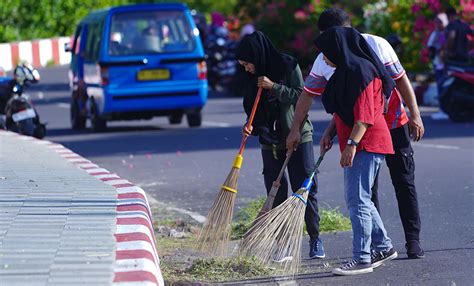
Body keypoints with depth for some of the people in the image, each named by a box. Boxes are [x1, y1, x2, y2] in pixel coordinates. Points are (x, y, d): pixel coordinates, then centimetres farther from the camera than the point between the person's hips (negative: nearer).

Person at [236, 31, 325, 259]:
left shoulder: (288, 66, -9)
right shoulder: (252, 78, 6)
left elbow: (301, 97, -14)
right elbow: (254, 110, 11)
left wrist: (274, 87, -21)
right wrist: (251, 127, -8)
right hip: (270, 143, 4)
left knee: (305, 189, -2)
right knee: (276, 194, 1)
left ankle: (315, 239, 8)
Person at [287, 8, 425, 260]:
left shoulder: (376, 46, -13)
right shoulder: (324, 60, -6)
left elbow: (401, 80, -6)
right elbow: (307, 94, 3)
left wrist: (414, 115, -6)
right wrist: (295, 130, 3)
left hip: (393, 123, -2)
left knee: (404, 183, 3)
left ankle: (413, 240, 11)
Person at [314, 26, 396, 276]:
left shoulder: (361, 70, -16)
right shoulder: (345, 70, 16)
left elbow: (364, 113, -22)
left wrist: (351, 143, -25)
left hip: (366, 143, -11)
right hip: (355, 145, 11)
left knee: (357, 199, -11)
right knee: (357, 199, 16)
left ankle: (362, 259, -10)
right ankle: (384, 247, 26)